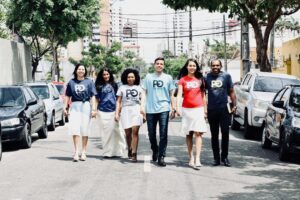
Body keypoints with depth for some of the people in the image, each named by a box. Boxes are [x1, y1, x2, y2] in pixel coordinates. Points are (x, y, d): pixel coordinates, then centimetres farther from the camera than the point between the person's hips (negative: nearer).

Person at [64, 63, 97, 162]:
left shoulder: (89, 82, 4)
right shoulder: (71, 82, 8)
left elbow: (92, 96, 1)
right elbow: (67, 96, 12)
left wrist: (94, 109, -6)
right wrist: (65, 107, 4)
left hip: (86, 106, -1)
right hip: (74, 106, 1)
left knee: (84, 130, 4)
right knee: (75, 129, -7)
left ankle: (83, 152, 12)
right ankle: (76, 152, -5)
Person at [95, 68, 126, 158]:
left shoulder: (114, 85, 9)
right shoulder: (99, 86, 7)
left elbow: (118, 98, 12)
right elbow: (96, 99, 9)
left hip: (113, 111, 0)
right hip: (102, 112, 0)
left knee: (116, 130, -4)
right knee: (106, 132, 3)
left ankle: (117, 151, 4)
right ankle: (107, 152, 9)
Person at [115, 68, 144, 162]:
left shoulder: (139, 88, 14)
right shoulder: (122, 88, 12)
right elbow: (118, 101, 10)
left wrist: (144, 112, 7)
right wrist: (117, 113, 2)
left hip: (136, 110, -1)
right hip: (125, 110, 1)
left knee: (135, 131, -15)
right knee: (128, 133, 4)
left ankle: (134, 154, -17)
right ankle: (129, 150, 27)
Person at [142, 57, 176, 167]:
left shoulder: (168, 78, 8)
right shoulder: (148, 77, 8)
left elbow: (171, 94, 10)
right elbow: (144, 93, 9)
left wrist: (173, 109, 4)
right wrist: (142, 107, 0)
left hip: (164, 109, -1)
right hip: (150, 110, 1)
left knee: (163, 134, -6)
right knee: (151, 134, 9)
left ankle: (161, 157, -2)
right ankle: (155, 151, 33)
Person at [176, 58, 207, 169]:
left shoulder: (200, 79, 9)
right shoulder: (183, 80, 4)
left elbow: (203, 95, 13)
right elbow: (179, 94, -5)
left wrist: (205, 110, 9)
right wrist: (177, 108, -19)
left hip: (198, 109, 0)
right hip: (186, 109, 0)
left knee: (198, 133, -10)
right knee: (188, 134, 7)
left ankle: (197, 159, -16)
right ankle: (191, 158, 15)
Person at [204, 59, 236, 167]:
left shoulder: (226, 76, 4)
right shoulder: (207, 77, 5)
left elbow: (231, 92, 8)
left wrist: (234, 105, 0)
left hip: (223, 109, -1)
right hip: (211, 109, 1)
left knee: (225, 133, -3)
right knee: (214, 135, 7)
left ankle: (225, 157, 9)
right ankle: (216, 158, 14)